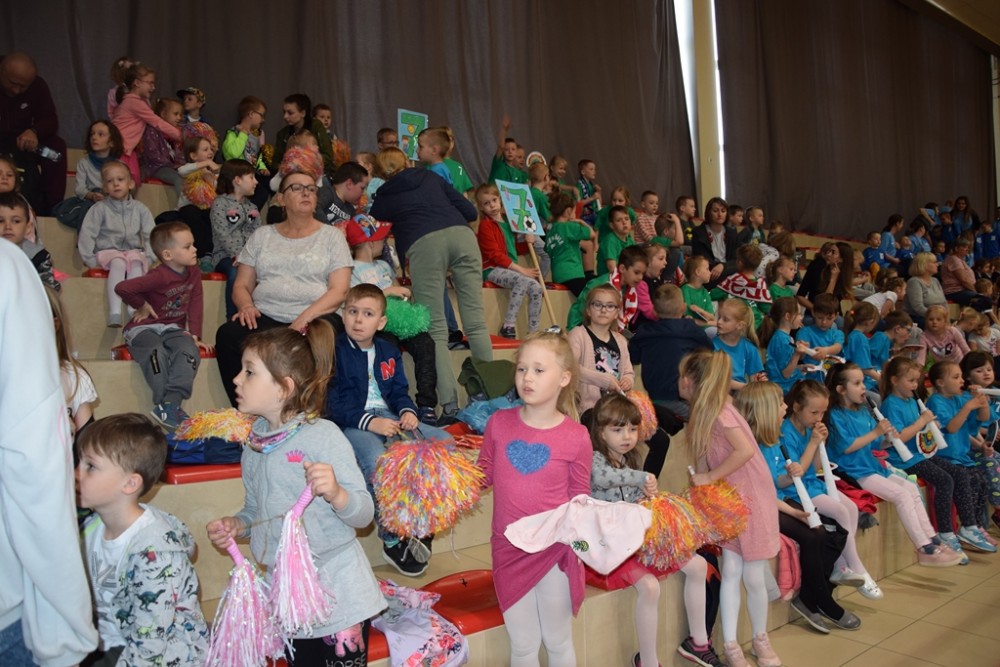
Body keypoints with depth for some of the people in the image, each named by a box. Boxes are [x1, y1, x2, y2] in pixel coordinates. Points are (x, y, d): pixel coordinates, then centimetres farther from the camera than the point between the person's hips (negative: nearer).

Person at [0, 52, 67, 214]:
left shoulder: (37, 85, -6)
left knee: (57, 145, -23)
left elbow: (50, 120, -8)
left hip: (20, 142, 4)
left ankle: (49, 208, -22)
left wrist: (34, 131, -33)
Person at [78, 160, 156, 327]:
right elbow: (86, 235, 2)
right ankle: (114, 312, -46)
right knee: (118, 263, -35)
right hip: (108, 252, -1)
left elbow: (150, 236, 6)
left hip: (134, 251, 1)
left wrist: (149, 258, -7)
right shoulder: (99, 208, 5)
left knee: (137, 262, -34)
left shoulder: (139, 208, 10)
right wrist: (90, 260, -7)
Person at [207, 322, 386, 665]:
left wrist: (336, 494, -37)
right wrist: (236, 525, -3)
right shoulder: (255, 440, 3)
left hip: (337, 594, -6)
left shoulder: (324, 436, -18)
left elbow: (364, 513, -18)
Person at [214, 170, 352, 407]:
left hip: (315, 318, -2)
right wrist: (246, 305, -8)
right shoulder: (262, 236, 20)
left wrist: (304, 319, -15)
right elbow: (241, 285, 17)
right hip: (265, 317, 3)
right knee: (227, 335, -29)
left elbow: (339, 291, 0)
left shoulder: (332, 236, 11)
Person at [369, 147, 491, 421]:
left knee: (435, 330, -1)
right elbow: (470, 211, 24)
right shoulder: (431, 177, 30)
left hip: (423, 244, -2)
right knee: (476, 322, 1)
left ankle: (449, 404, -12)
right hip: (461, 234, 3)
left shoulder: (384, 196, 25)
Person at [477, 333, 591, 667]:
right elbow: (484, 474, 7)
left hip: (555, 552, -2)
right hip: (509, 551, 2)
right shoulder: (499, 422, -5)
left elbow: (580, 499, -3)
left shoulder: (576, 437, -11)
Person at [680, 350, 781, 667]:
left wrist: (710, 477, -23)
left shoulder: (718, 411, -19)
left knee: (752, 577, 4)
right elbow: (705, 467, 5)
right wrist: (700, 484, -9)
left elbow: (745, 450, -30)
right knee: (730, 573, 4)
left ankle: (760, 638, 26)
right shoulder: (703, 413, 5)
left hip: (752, 499, -7)